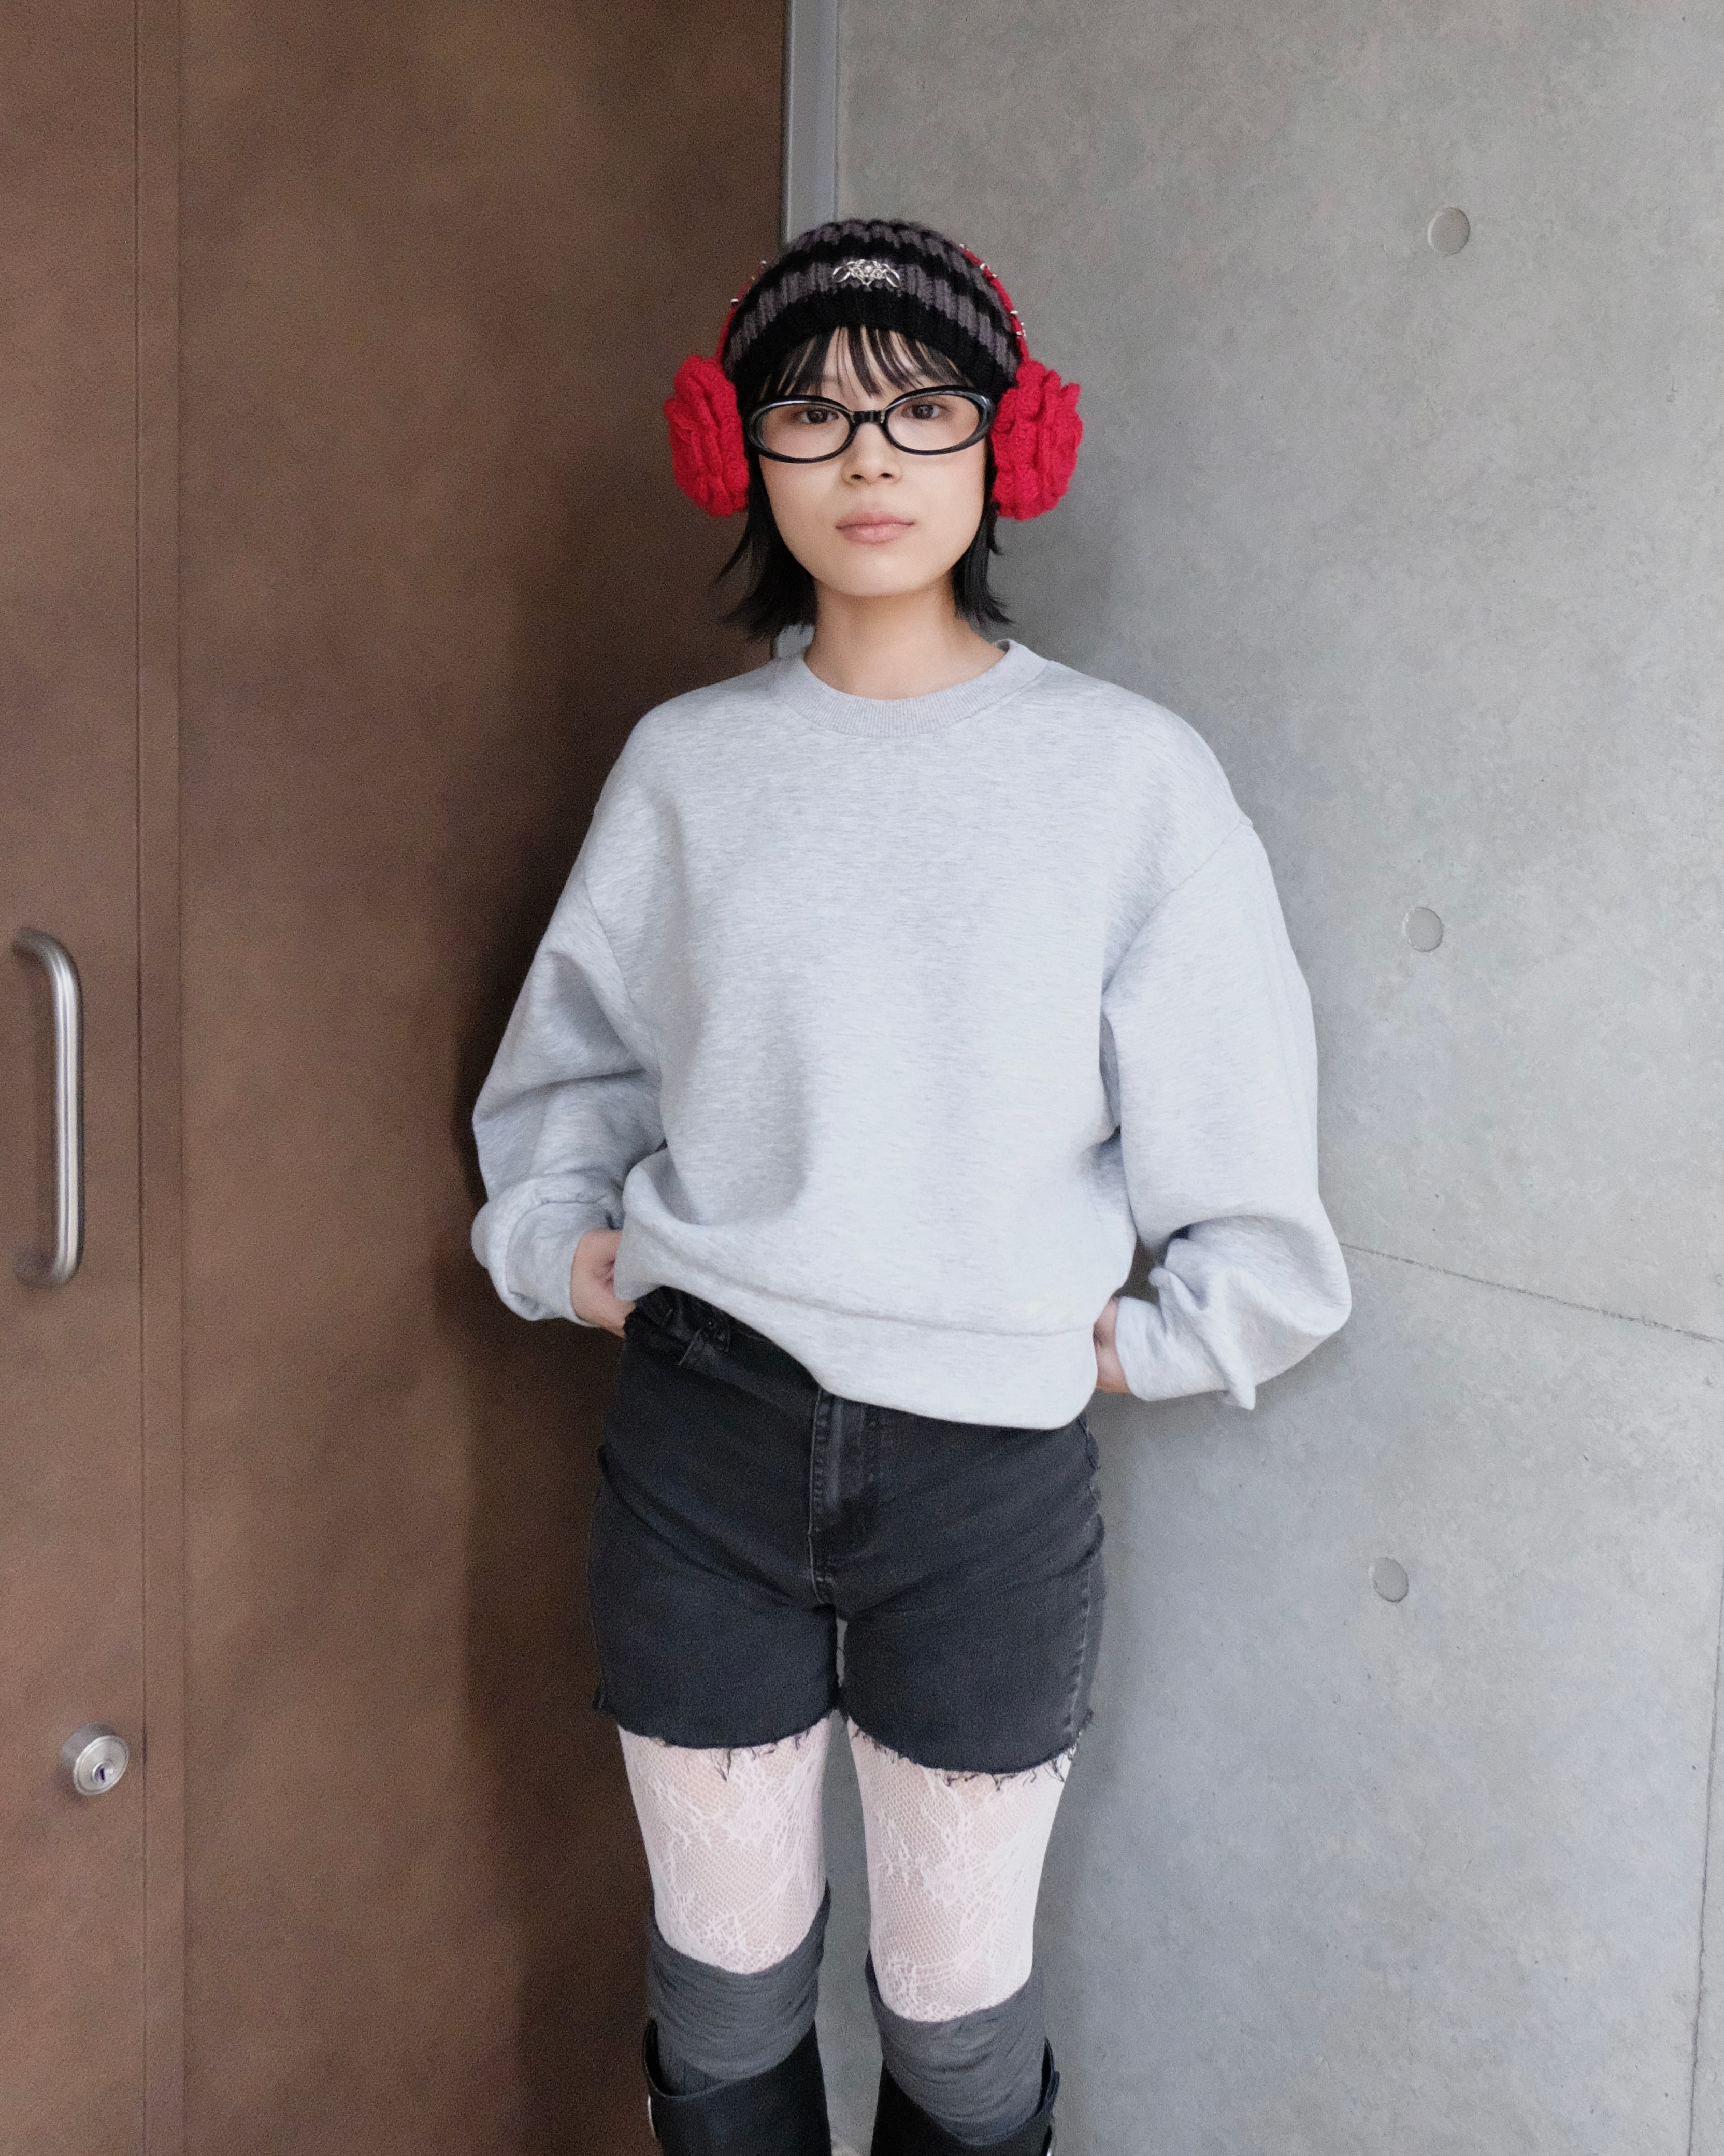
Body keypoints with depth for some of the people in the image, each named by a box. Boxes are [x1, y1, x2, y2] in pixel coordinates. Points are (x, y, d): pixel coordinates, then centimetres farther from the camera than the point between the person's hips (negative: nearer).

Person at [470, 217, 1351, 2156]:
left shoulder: (1126, 775, -6)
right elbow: (568, 1057, 16)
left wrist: (1142, 1343, -1)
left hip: (987, 1465, -1)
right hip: (700, 1434, 2)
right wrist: (557, 1242, 4)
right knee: (725, 1972, 16)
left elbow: (1247, 1152, 0)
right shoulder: (684, 762, 2)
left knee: (959, 1994, 13)